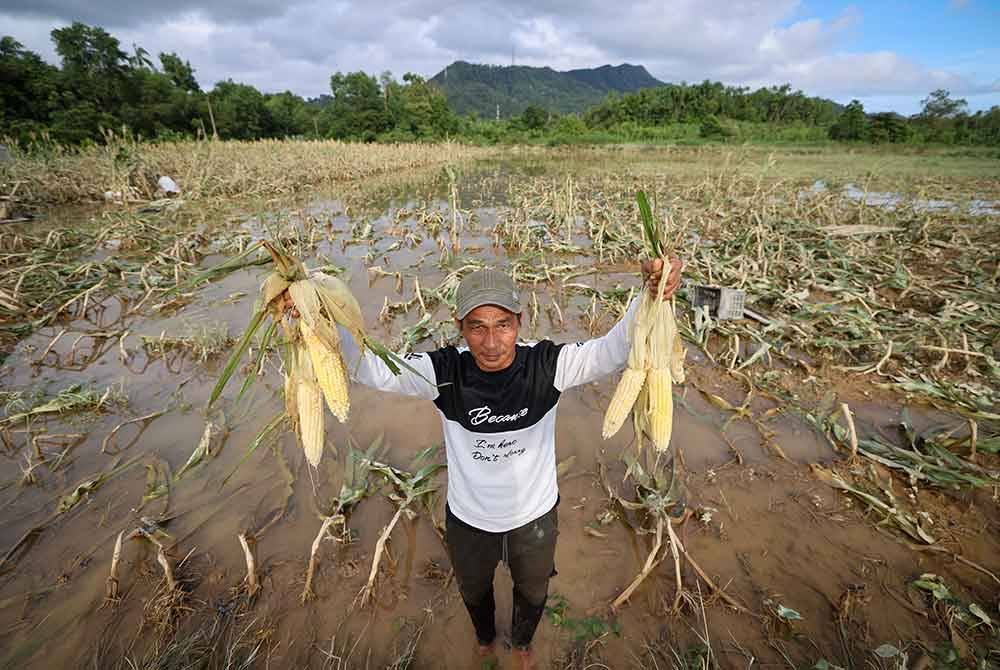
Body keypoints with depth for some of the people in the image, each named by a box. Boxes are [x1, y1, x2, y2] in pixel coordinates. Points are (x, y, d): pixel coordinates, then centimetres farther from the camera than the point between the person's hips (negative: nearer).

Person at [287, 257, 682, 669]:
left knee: (532, 593, 31)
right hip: (469, 519, 1)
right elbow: (371, 368, -32)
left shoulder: (547, 365, -25)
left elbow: (614, 351, -33)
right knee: (474, 592, 32)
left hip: (535, 515, 0)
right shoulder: (444, 373, -26)